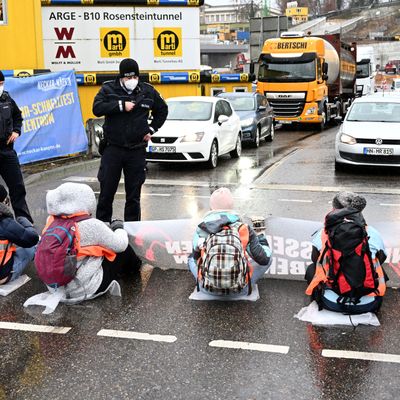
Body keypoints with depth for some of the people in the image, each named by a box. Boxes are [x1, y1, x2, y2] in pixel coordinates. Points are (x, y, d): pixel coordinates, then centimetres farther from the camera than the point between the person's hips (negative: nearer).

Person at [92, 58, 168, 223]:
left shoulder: (148, 91, 5)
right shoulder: (108, 89, 1)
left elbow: (162, 110, 20)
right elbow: (97, 108, -14)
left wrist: (152, 129, 10)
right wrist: (121, 105, -18)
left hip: (137, 150, 1)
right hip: (112, 149, -1)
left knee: (134, 194, 8)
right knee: (106, 191, 2)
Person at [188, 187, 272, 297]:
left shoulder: (200, 230, -6)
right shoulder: (244, 229, -8)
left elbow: (196, 257, 7)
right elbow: (264, 259, -3)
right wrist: (261, 236, 15)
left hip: (208, 288, 2)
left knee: (191, 257, 31)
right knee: (268, 258, 18)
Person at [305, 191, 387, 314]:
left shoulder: (323, 234, -7)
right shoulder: (373, 234, -6)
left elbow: (316, 260, 12)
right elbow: (381, 259, 14)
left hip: (332, 303, -1)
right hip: (367, 306, 1)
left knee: (311, 269, 26)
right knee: (380, 270, 30)